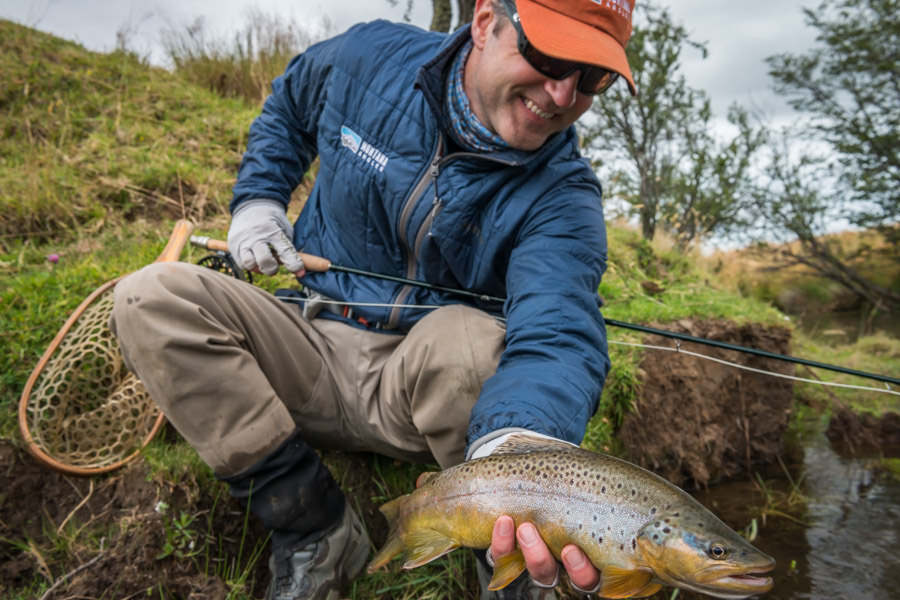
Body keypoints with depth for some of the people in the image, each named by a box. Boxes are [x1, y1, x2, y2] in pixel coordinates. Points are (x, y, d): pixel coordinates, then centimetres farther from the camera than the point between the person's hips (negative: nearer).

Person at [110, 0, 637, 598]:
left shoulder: (563, 195, -14)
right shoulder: (370, 57, -5)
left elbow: (559, 334, -32)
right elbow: (287, 104, 18)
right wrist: (258, 199, 4)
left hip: (432, 385, -3)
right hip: (314, 365, 4)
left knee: (466, 339, -39)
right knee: (150, 297, -17)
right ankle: (317, 528, -16)